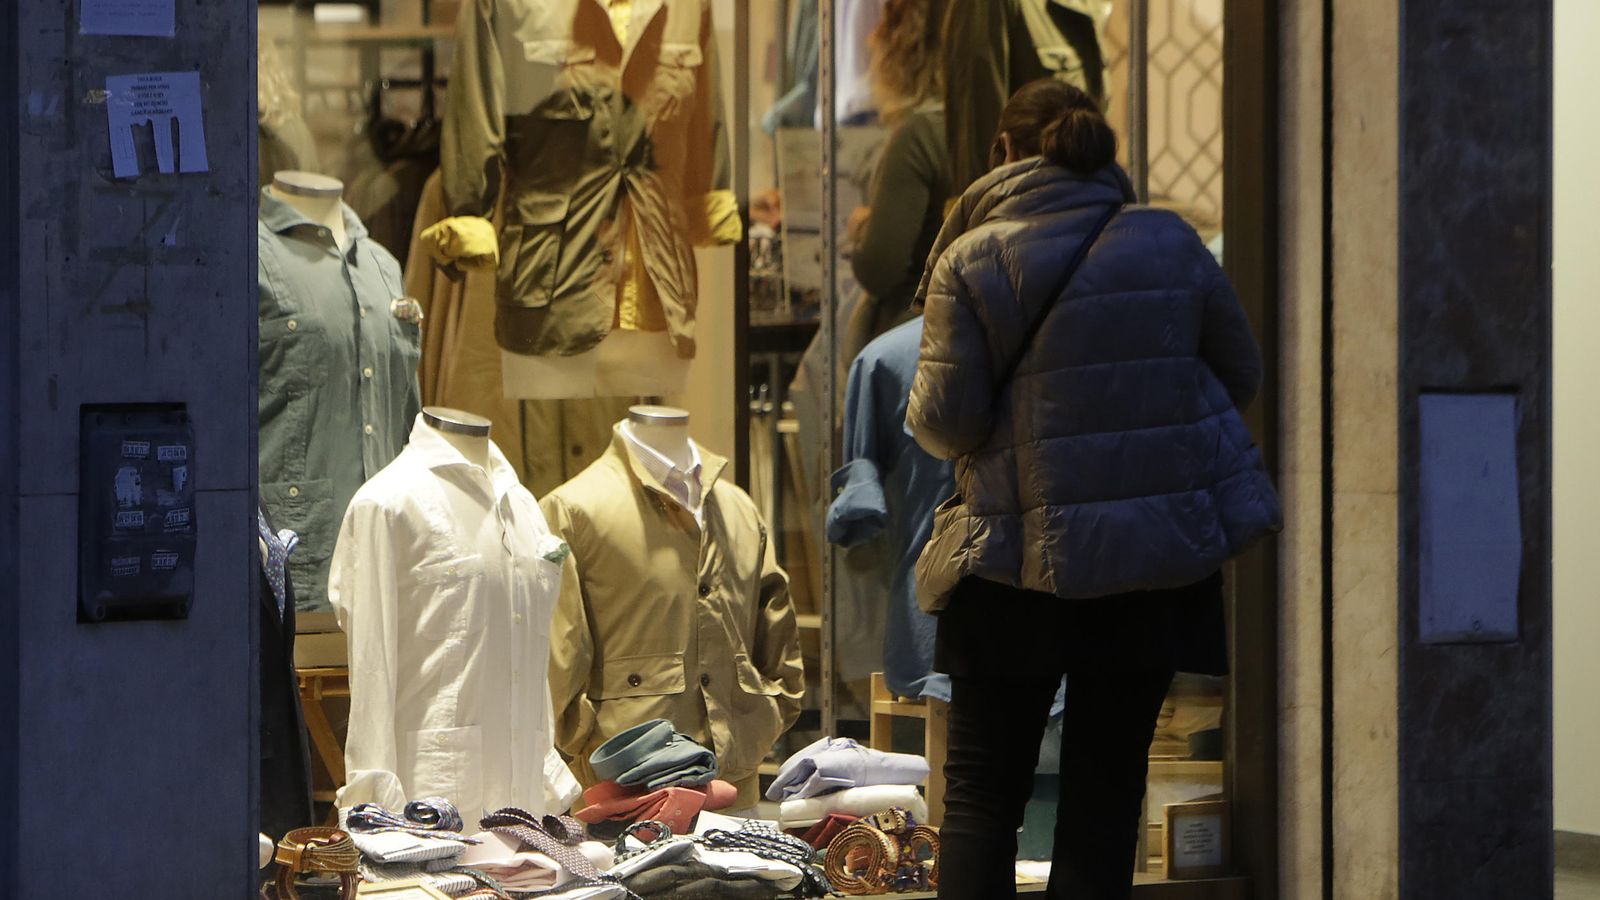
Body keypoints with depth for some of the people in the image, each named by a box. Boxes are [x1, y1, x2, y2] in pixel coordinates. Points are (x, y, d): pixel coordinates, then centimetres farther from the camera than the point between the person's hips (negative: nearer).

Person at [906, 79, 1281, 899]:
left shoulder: (970, 261, -7)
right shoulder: (1171, 245, 1)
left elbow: (945, 420, -8)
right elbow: (1241, 375, 11)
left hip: (1018, 557, -2)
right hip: (1157, 554, 2)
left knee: (981, 787, 7)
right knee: (1105, 786, 9)